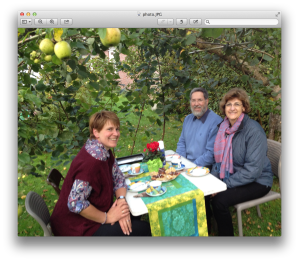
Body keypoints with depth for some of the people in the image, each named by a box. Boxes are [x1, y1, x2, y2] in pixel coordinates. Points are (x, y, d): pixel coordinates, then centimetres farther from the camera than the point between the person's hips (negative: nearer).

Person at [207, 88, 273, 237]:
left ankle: (226, 234, 3)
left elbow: (253, 170, -24)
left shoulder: (254, 130, -21)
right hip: (230, 176, 6)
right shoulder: (224, 127, 1)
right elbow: (220, 158, 8)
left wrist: (225, 184, -24)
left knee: (219, 200, -25)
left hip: (256, 182, -6)